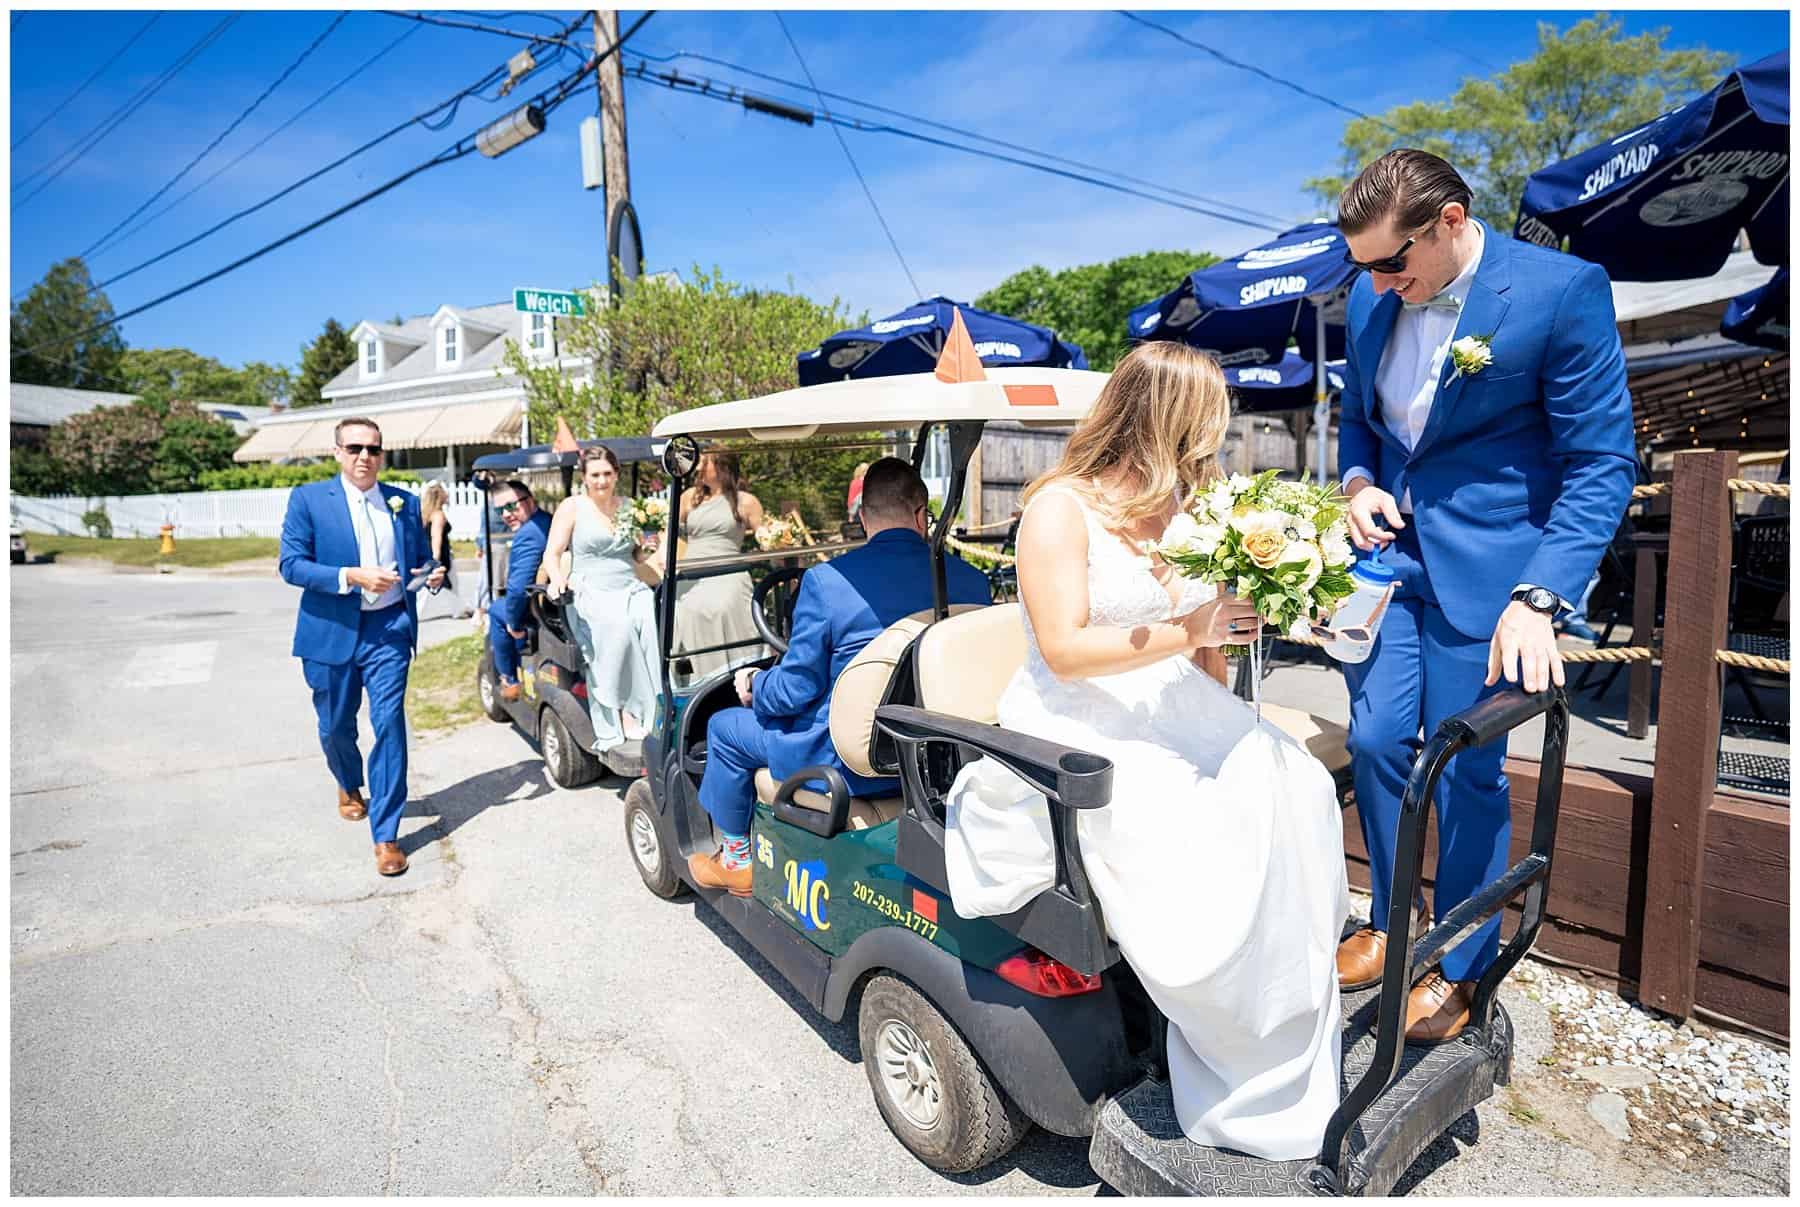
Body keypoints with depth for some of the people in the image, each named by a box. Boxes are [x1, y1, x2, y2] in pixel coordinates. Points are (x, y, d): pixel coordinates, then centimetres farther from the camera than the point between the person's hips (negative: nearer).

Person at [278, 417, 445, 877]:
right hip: (331, 631, 0)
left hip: (389, 628, 0)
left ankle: (385, 835, -2)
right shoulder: (308, 499, -1)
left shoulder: (405, 503, 7)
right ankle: (349, 786, 49)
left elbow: (422, 559, 16)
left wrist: (433, 575, -8)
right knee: (336, 727, 15)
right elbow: (291, 565, -8)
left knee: (390, 724, -9)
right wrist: (353, 576, -21)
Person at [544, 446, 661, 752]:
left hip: (631, 589, 3)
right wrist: (557, 578, -20)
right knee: (619, 628, -35)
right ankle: (625, 714, -26)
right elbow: (552, 553, 0)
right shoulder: (572, 506, 5)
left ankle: (653, 712, -29)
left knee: (653, 622, -30)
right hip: (592, 593, -3)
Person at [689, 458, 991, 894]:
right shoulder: (970, 580, -6)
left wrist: (754, 685, 8)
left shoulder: (825, 580, -19)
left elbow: (796, 689, -14)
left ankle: (738, 862, 36)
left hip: (846, 762, -6)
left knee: (724, 727, 19)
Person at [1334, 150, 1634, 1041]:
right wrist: (1357, 481, -4)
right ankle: (1389, 925, 27)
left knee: (1465, 771, 3)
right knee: (1376, 742, 6)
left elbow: (1601, 463, -12)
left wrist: (1538, 599, -22)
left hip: (1488, 565, -5)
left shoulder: (1563, 291, -13)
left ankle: (1461, 966, 24)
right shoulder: (1371, 298, 3)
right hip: (1390, 547, 5)